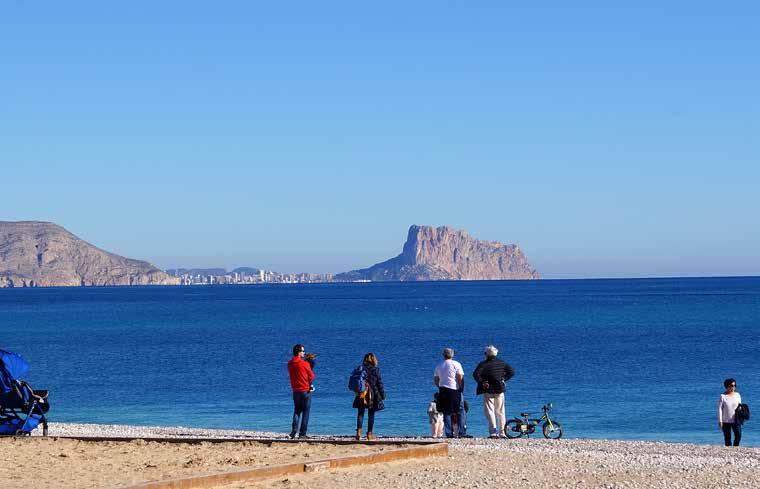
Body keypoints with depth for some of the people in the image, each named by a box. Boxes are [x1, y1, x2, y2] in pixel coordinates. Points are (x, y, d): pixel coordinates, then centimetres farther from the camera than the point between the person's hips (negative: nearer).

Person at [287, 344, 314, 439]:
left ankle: (294, 430, -3)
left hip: (295, 391, 5)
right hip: (306, 390, -5)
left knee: (297, 411, 15)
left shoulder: (290, 364, 3)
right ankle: (302, 433, 0)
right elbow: (312, 377, -6)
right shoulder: (305, 364, -13)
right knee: (305, 412, 3)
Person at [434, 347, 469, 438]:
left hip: (443, 390, 3)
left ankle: (449, 433, 0)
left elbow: (435, 380, 14)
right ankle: (462, 433, -7)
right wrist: (460, 388, 0)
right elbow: (460, 377, -8)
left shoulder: (439, 366, 11)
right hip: (455, 390, -3)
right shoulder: (456, 364, -1)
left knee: (446, 413, 5)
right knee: (460, 411, 1)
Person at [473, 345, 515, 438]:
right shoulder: (501, 363, 5)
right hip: (499, 389, 4)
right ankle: (501, 433, 11)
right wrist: (503, 379, 6)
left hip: (488, 390, -4)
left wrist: (482, 382, -10)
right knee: (500, 412, 11)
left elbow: (475, 374, -21)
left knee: (490, 411, -2)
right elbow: (511, 372, 6)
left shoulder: (483, 364, -8)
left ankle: (493, 432, -14)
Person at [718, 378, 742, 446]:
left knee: (738, 435, -10)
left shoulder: (737, 395, 6)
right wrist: (720, 420, -10)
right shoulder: (723, 396, -5)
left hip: (736, 420, 2)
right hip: (726, 421, -2)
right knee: (727, 437, 2)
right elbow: (719, 409, -5)